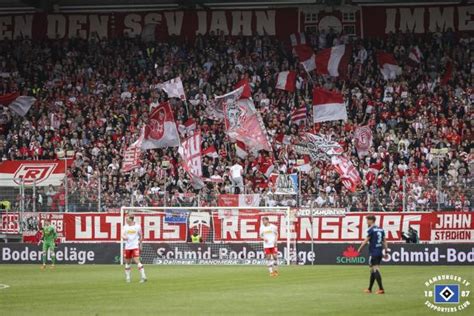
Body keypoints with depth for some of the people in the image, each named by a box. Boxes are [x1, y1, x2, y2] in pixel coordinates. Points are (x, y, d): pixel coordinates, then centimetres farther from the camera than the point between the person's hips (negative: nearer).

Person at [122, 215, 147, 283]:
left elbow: (140, 236, 10)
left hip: (135, 246, -4)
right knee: (127, 262, 9)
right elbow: (123, 235, 3)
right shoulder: (126, 226, 6)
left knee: (137, 260, -15)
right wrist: (124, 237, -19)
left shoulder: (137, 226, -2)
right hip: (127, 246, 4)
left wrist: (140, 244, 13)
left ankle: (143, 277, -15)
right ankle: (127, 277, 21)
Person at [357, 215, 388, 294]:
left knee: (376, 270, -10)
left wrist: (359, 249, 0)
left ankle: (381, 289, -19)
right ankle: (369, 289, 23)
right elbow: (384, 241, 13)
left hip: (373, 252, -8)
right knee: (373, 270, 16)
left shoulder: (371, 230, -9)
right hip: (380, 252, 8)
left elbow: (366, 241, -10)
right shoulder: (381, 230, 13)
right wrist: (385, 252, 15)